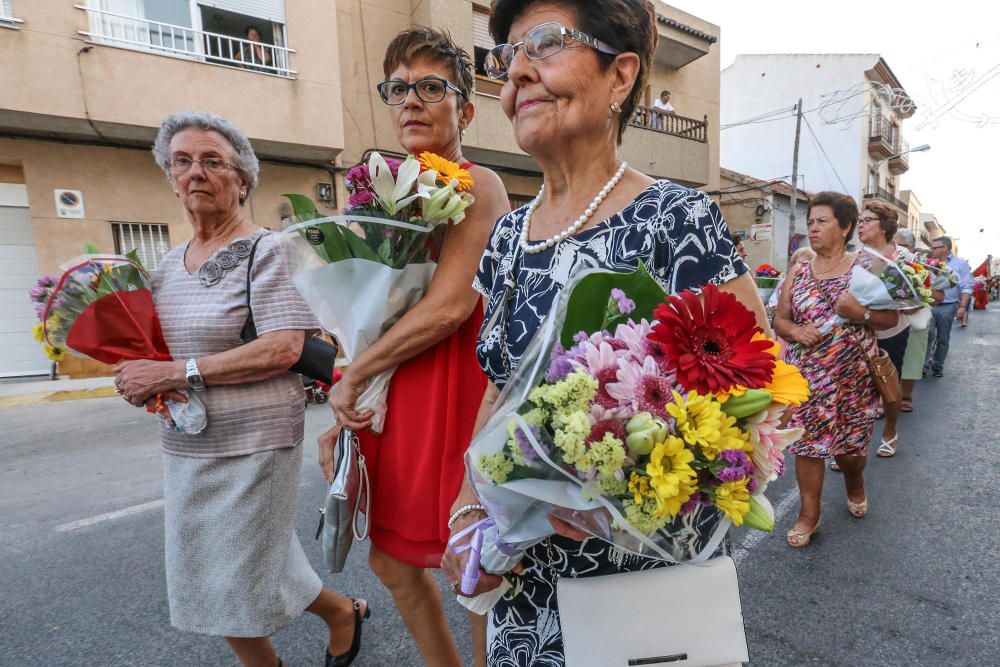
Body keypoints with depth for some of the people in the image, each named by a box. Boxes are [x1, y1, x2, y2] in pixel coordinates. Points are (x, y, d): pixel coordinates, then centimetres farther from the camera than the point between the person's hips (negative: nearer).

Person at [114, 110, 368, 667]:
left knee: (242, 579, 5)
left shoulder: (266, 250, -11)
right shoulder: (170, 263, 11)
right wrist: (138, 380, -1)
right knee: (208, 579, 16)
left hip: (253, 440, -7)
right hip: (186, 444, 7)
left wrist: (177, 373, -20)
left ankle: (344, 613, 32)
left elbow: (284, 349, -22)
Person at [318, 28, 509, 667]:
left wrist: (353, 374, -10)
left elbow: (448, 305, -21)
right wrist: (347, 415, 9)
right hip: (398, 398, 8)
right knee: (392, 559, 20)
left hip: (454, 389, -8)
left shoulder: (477, 184, -9)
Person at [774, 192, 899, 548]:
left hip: (853, 375, -1)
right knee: (807, 442, 2)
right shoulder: (798, 272, 5)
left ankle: (855, 485, 45)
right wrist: (794, 331, -15)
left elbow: (891, 318, -1)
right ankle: (809, 514, 16)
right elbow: (779, 319, 6)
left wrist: (862, 314, -21)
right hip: (806, 375, 1)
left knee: (850, 446, 10)